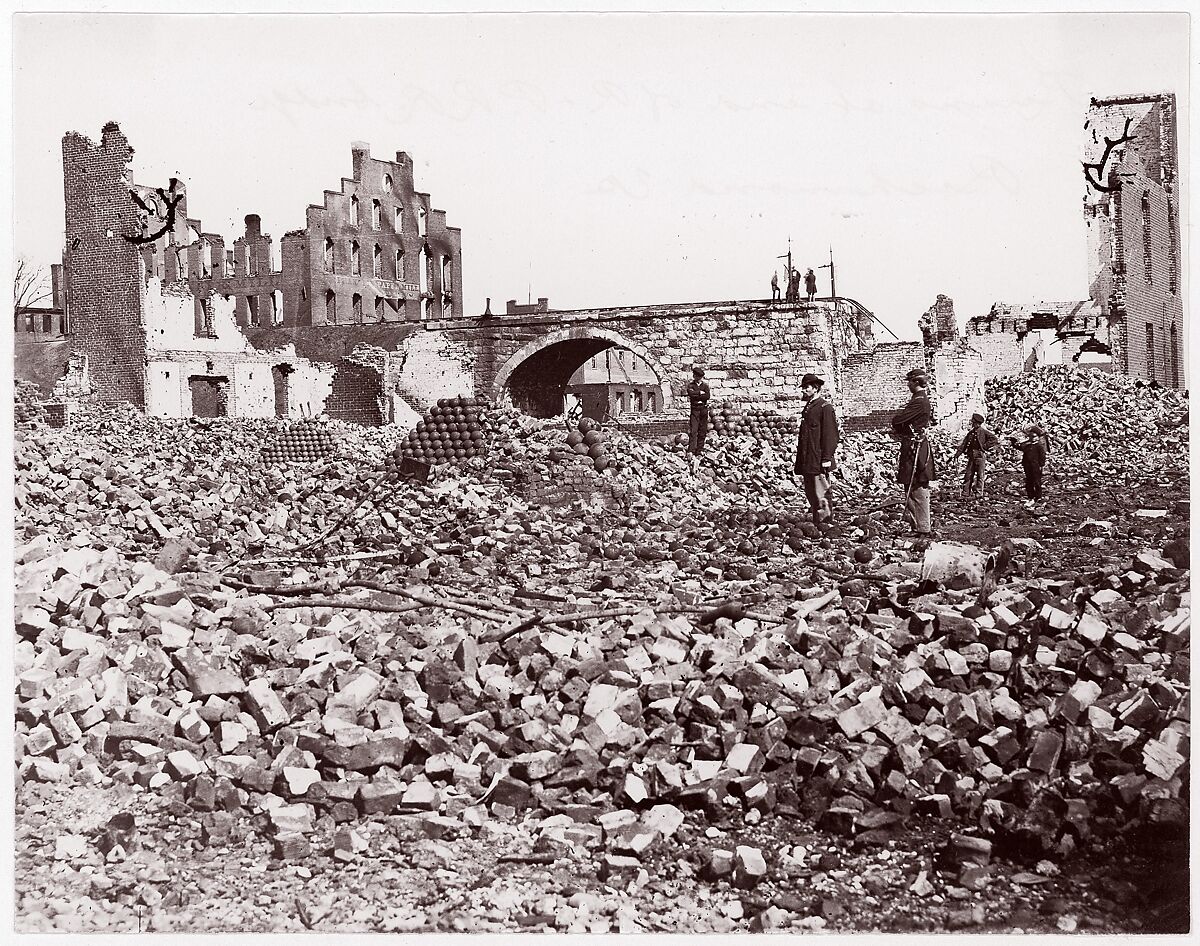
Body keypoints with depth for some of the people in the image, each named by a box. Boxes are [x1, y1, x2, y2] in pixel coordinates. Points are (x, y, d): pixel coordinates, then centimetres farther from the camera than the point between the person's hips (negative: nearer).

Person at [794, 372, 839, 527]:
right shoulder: (808, 407, 17)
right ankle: (816, 524, 20)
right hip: (807, 461, 9)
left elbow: (830, 435, -13)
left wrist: (826, 458, -17)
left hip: (818, 461, -9)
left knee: (820, 494, -7)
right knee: (810, 493, 12)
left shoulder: (825, 407, -9)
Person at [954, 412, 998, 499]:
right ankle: (965, 492, 6)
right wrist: (958, 453, 0)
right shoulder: (971, 432, 12)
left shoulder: (983, 432, -5)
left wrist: (984, 446, -9)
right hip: (971, 457, 5)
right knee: (968, 475, 3)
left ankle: (979, 492, 5)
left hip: (980, 456, -5)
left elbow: (994, 440, -8)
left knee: (980, 475, 0)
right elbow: (964, 444, 11)